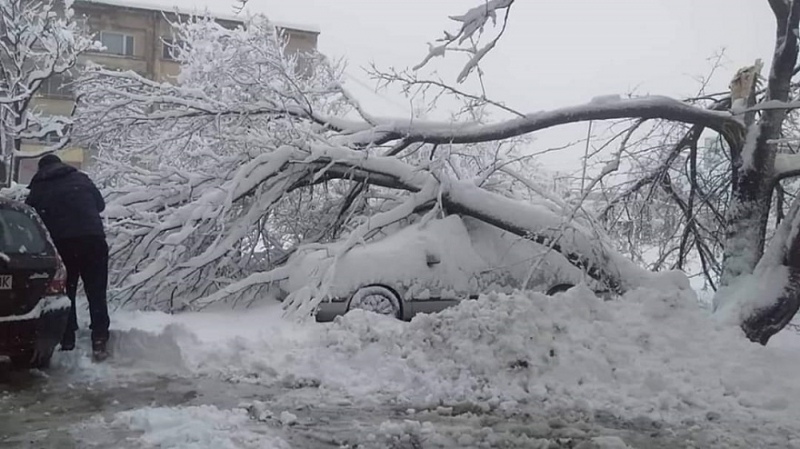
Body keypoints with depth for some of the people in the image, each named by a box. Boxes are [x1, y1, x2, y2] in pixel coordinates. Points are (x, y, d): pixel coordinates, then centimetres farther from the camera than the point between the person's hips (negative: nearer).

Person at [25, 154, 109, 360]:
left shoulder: (38, 189, 10)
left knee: (65, 294, 11)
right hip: (92, 239, 0)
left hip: (61, 243, 0)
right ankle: (99, 341, -2)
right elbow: (100, 204, 20)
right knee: (96, 293, 5)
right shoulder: (81, 179, 13)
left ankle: (67, 343, 9)